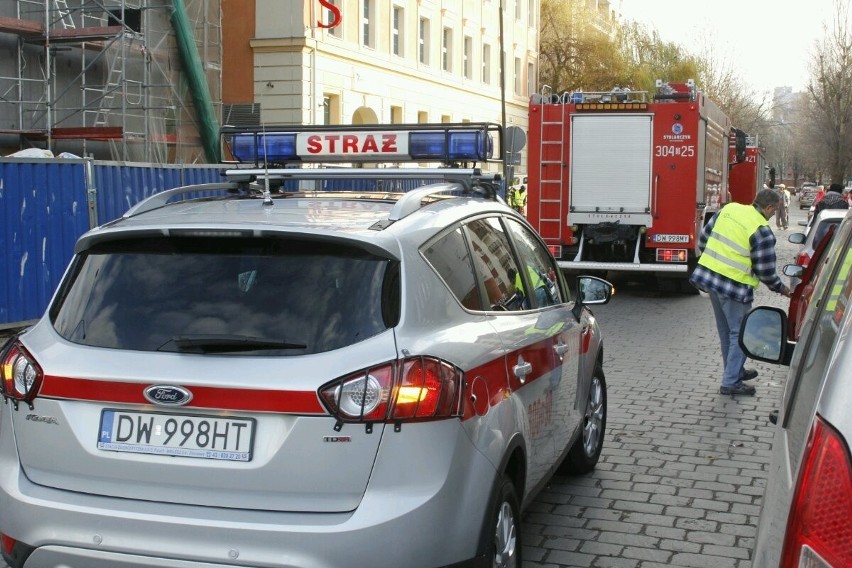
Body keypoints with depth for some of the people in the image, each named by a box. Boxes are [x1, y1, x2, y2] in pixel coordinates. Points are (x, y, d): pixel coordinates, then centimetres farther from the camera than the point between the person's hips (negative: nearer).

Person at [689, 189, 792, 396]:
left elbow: (704, 239, 10)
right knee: (739, 334, 5)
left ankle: (735, 370, 37)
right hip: (735, 285, -7)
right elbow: (765, 271, -10)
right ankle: (731, 383, 7)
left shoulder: (729, 209, 4)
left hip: (708, 275, 8)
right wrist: (781, 289, 8)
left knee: (726, 331, 22)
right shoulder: (762, 231, -14)